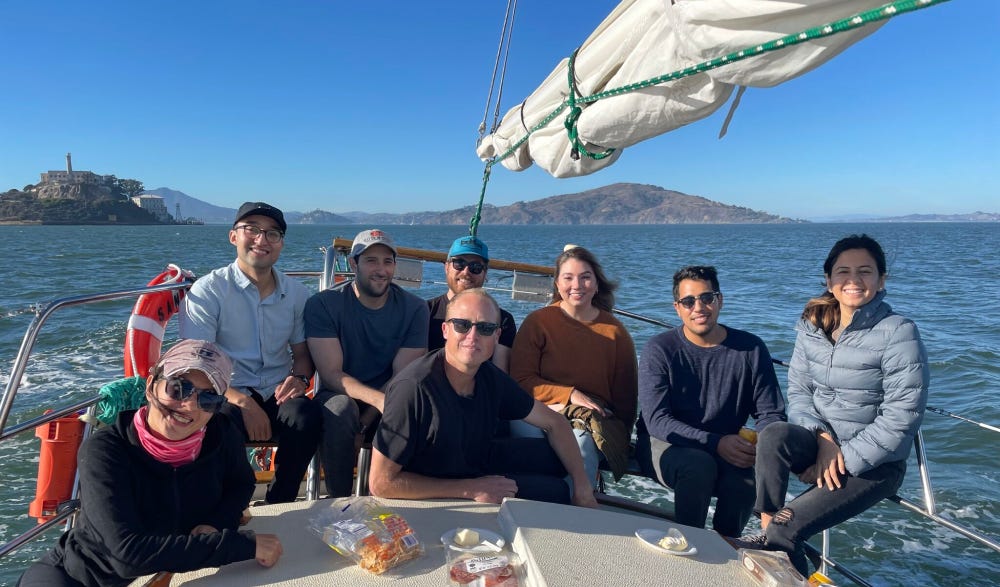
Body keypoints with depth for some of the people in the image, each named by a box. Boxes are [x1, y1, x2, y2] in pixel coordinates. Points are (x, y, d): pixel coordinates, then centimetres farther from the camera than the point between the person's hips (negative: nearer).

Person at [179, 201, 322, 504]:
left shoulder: (296, 293, 10)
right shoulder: (208, 290, -2)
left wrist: (299, 378, -8)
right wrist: (243, 402, -23)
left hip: (276, 396, 3)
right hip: (226, 397, -2)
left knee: (306, 415, -30)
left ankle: (278, 507, -8)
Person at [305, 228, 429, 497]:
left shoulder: (414, 309, -4)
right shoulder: (323, 304, -10)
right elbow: (331, 375, -17)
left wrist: (364, 422, -20)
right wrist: (377, 398, -35)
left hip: (387, 399, 2)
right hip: (341, 395, -1)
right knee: (340, 408, -35)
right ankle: (338, 501, -14)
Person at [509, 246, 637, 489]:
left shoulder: (615, 331, 12)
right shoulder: (537, 322, 6)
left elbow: (625, 395, 17)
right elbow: (520, 380, 1)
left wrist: (621, 438, 4)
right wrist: (570, 395, -9)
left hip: (596, 419, 1)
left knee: (582, 443, -35)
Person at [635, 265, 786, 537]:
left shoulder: (750, 349, 0)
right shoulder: (659, 349, -7)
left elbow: (771, 414, 1)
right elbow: (657, 420, -15)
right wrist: (715, 443, -27)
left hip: (726, 450, 2)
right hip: (664, 444, -2)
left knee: (745, 478, -29)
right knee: (698, 464, -34)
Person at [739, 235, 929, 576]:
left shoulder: (898, 333, -13)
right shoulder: (812, 326, 2)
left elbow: (902, 416, -17)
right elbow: (797, 390, 3)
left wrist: (845, 459, -19)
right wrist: (822, 436, -16)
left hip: (873, 462, -4)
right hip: (819, 443, 4)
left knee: (786, 526, -23)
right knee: (773, 436, -32)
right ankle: (767, 533, -17)